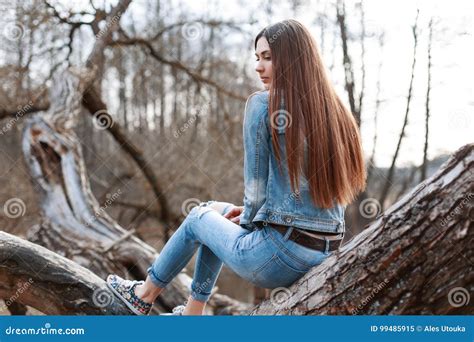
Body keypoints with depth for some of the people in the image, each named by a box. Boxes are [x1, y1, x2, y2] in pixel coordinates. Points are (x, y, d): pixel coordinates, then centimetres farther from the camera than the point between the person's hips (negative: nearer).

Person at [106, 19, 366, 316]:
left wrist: (248, 220, 11)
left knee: (198, 217, 23)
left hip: (278, 256, -6)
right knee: (218, 211, 29)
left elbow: (257, 187, -10)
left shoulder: (262, 104, -12)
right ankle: (193, 313, 41)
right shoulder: (337, 113, 8)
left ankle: (145, 295, 45)